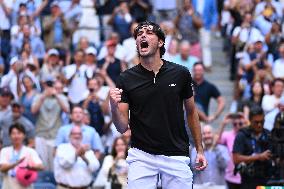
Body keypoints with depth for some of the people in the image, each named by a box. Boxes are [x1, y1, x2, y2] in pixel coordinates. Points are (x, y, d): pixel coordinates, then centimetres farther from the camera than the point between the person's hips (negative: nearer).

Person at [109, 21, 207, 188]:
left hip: (176, 155, 0)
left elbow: (191, 112, 12)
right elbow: (123, 127, -3)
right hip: (141, 156, 0)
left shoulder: (181, 74, -2)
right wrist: (114, 107, -23)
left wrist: (200, 150, 10)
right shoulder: (126, 79, -2)